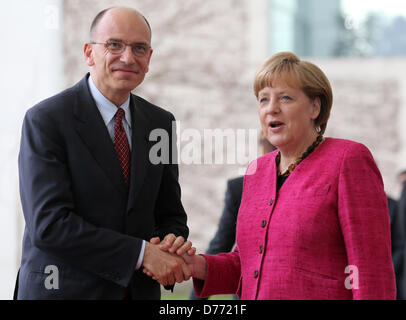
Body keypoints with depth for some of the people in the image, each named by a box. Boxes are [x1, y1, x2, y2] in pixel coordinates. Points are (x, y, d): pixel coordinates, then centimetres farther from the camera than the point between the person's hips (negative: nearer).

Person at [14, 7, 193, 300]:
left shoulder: (160, 123, 5)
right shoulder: (46, 119, -11)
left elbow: (170, 215, 10)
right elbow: (48, 224, -20)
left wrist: (171, 242, -13)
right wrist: (142, 253, -23)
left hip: (139, 290, 5)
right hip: (64, 289, -5)